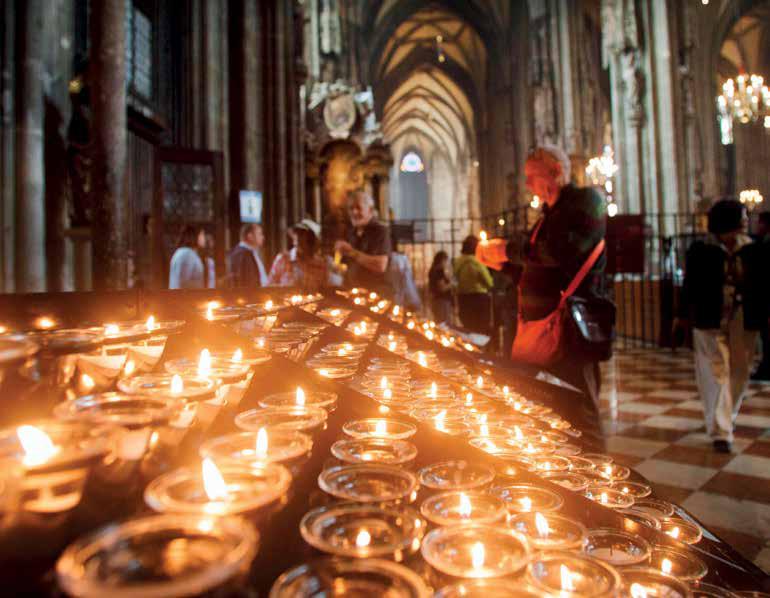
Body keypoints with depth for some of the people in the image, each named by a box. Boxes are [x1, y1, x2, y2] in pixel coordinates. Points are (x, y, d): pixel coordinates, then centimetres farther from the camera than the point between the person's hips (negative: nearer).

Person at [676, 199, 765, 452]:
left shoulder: (752, 250, 4)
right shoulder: (700, 251, -4)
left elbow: (760, 287, 6)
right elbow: (690, 285, -2)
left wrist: (763, 317, 4)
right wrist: (683, 315, -3)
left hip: (743, 321, 4)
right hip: (709, 320, -3)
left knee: (739, 373, 10)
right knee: (716, 372, -3)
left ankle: (723, 420, 30)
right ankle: (720, 431, 1)